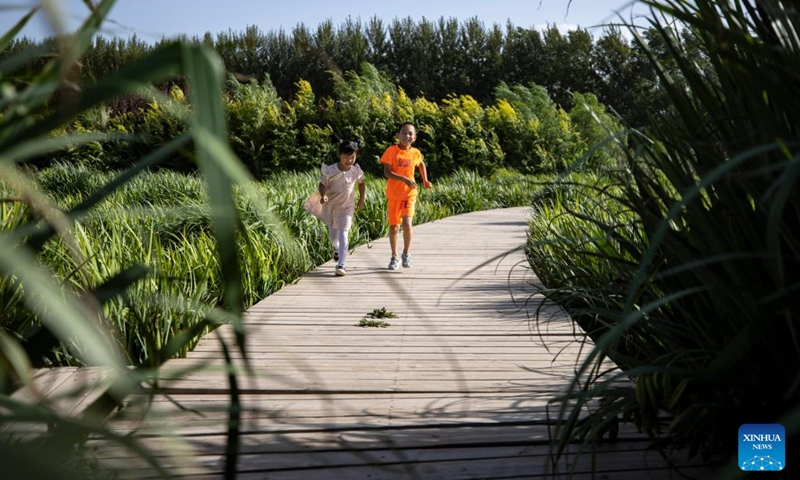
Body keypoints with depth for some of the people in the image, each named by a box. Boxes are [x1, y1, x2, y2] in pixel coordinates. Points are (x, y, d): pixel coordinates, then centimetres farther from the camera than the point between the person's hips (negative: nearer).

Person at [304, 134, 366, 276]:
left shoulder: (356, 171, -15)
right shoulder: (329, 171, -22)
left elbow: (361, 183, 5)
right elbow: (322, 185, -14)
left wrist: (361, 199, 7)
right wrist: (323, 195, -34)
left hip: (346, 206, -1)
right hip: (329, 204, 1)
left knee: (343, 234, -14)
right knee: (333, 230, 23)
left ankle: (341, 264, -19)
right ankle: (336, 249, 56)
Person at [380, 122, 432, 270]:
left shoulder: (415, 153, 1)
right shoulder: (392, 151, -9)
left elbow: (421, 164, 24)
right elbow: (387, 172, -16)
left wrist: (425, 180, 13)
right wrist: (404, 179, -27)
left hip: (409, 193, 1)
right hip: (394, 194, -1)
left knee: (407, 223, -17)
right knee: (394, 226, 7)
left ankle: (406, 253, 3)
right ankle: (394, 257, 23)